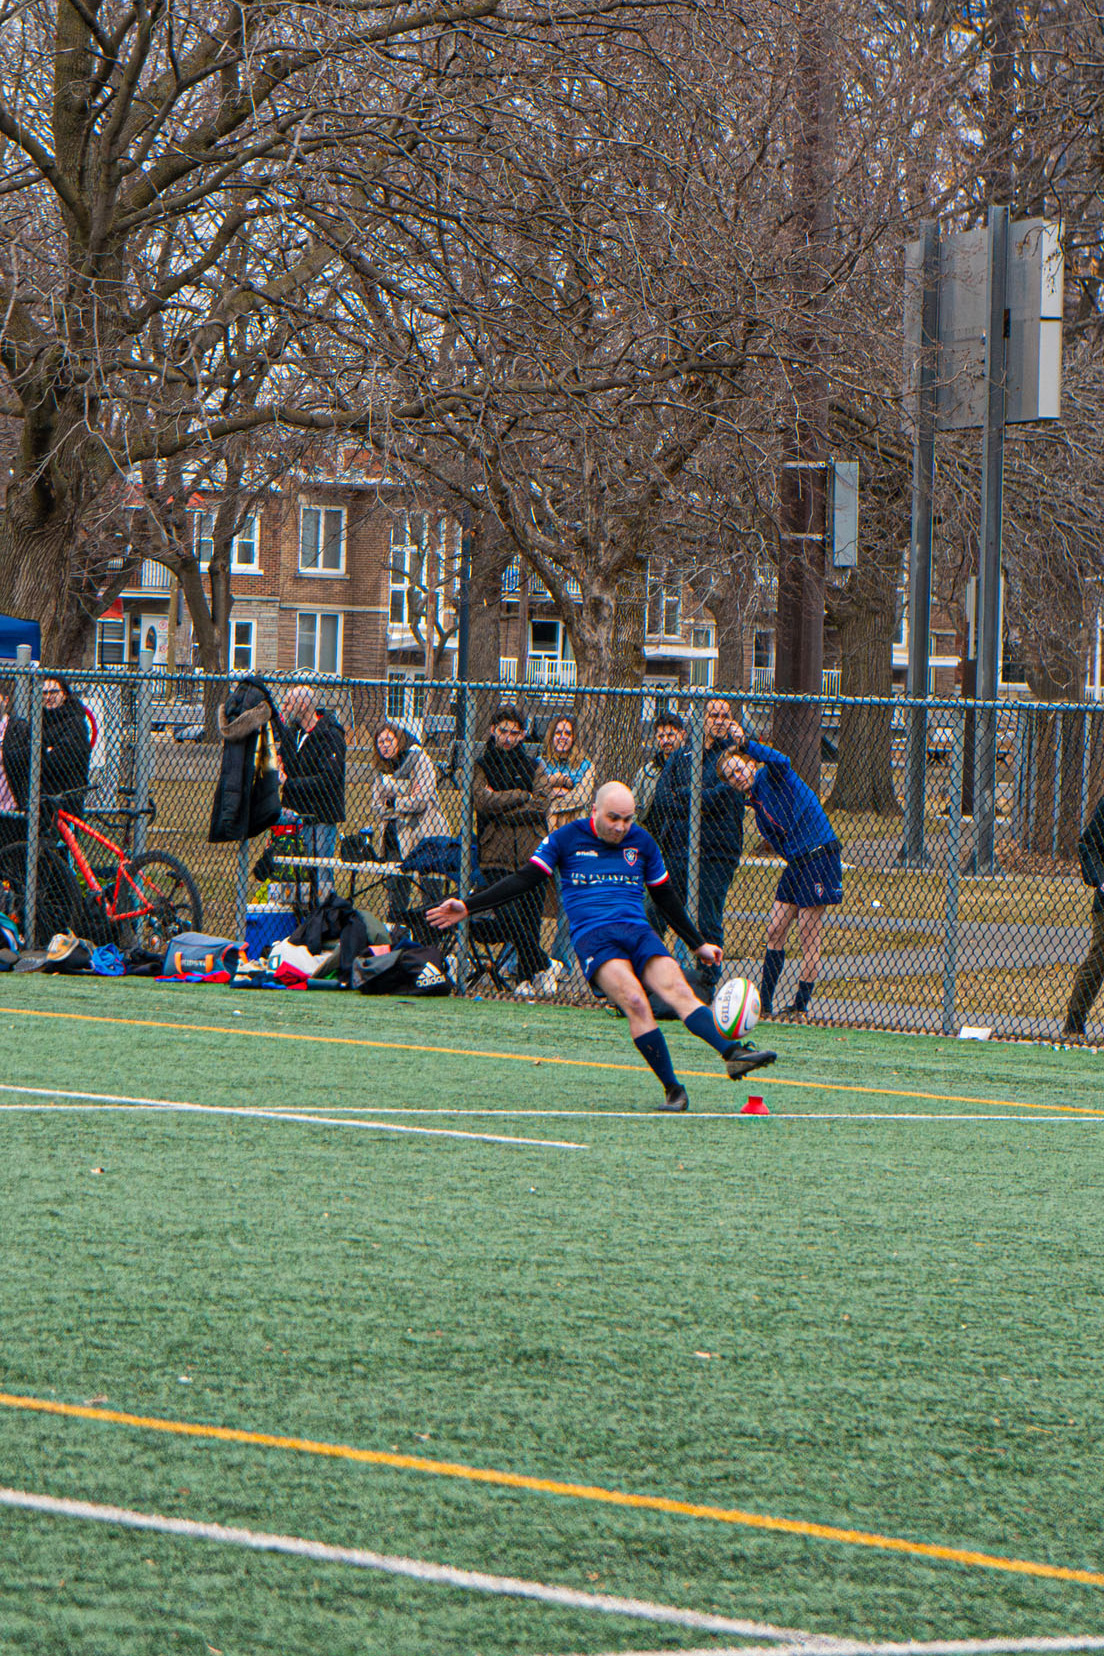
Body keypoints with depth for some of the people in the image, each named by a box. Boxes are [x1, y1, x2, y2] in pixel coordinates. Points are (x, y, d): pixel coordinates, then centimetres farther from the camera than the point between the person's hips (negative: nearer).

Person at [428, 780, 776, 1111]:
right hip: (592, 938, -3)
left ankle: (732, 1052, -41)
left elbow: (665, 896, 27)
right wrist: (467, 906, 3)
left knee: (678, 990, -24)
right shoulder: (567, 838, 8)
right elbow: (525, 879, 10)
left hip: (638, 933, 3)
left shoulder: (641, 841, 16)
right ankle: (672, 1090, -29)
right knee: (635, 1000, -29)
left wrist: (698, 944, 31)